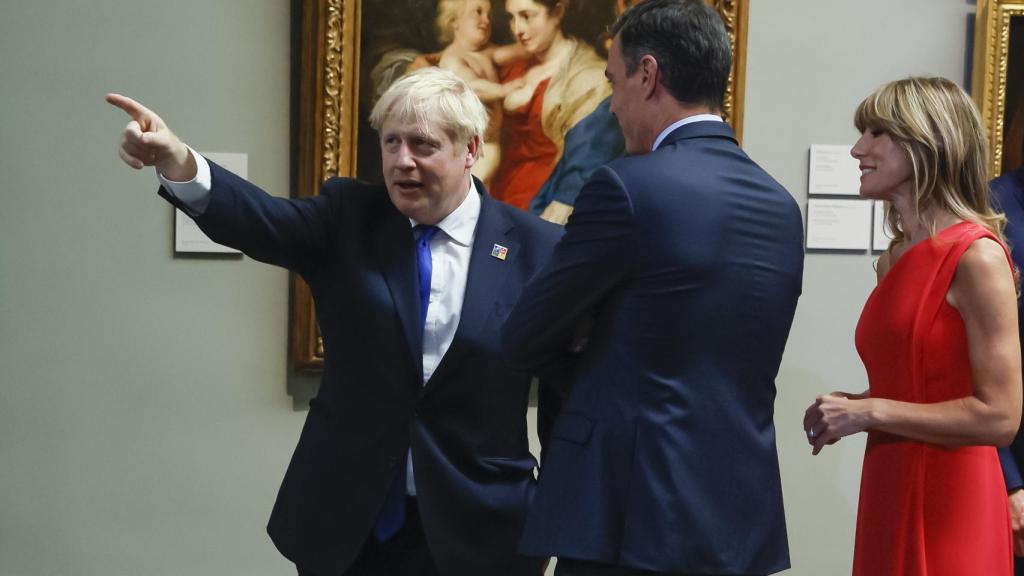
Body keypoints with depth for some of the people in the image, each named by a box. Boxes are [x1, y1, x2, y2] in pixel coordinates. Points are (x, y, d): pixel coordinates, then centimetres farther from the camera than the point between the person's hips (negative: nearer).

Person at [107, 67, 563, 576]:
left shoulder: (537, 248, -4)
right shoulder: (348, 219, 1)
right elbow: (261, 219, -16)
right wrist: (176, 161, -34)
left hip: (476, 533, -2)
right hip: (347, 525, 2)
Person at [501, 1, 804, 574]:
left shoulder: (629, 187, -14)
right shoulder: (782, 208, 8)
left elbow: (523, 339, -5)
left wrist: (584, 333, 15)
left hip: (634, 518, -7)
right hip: (742, 520, 7)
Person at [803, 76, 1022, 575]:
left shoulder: (976, 256, -12)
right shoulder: (897, 257, 10)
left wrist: (870, 411, -15)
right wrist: (848, 406, 1)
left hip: (947, 504, -7)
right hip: (888, 493, 7)